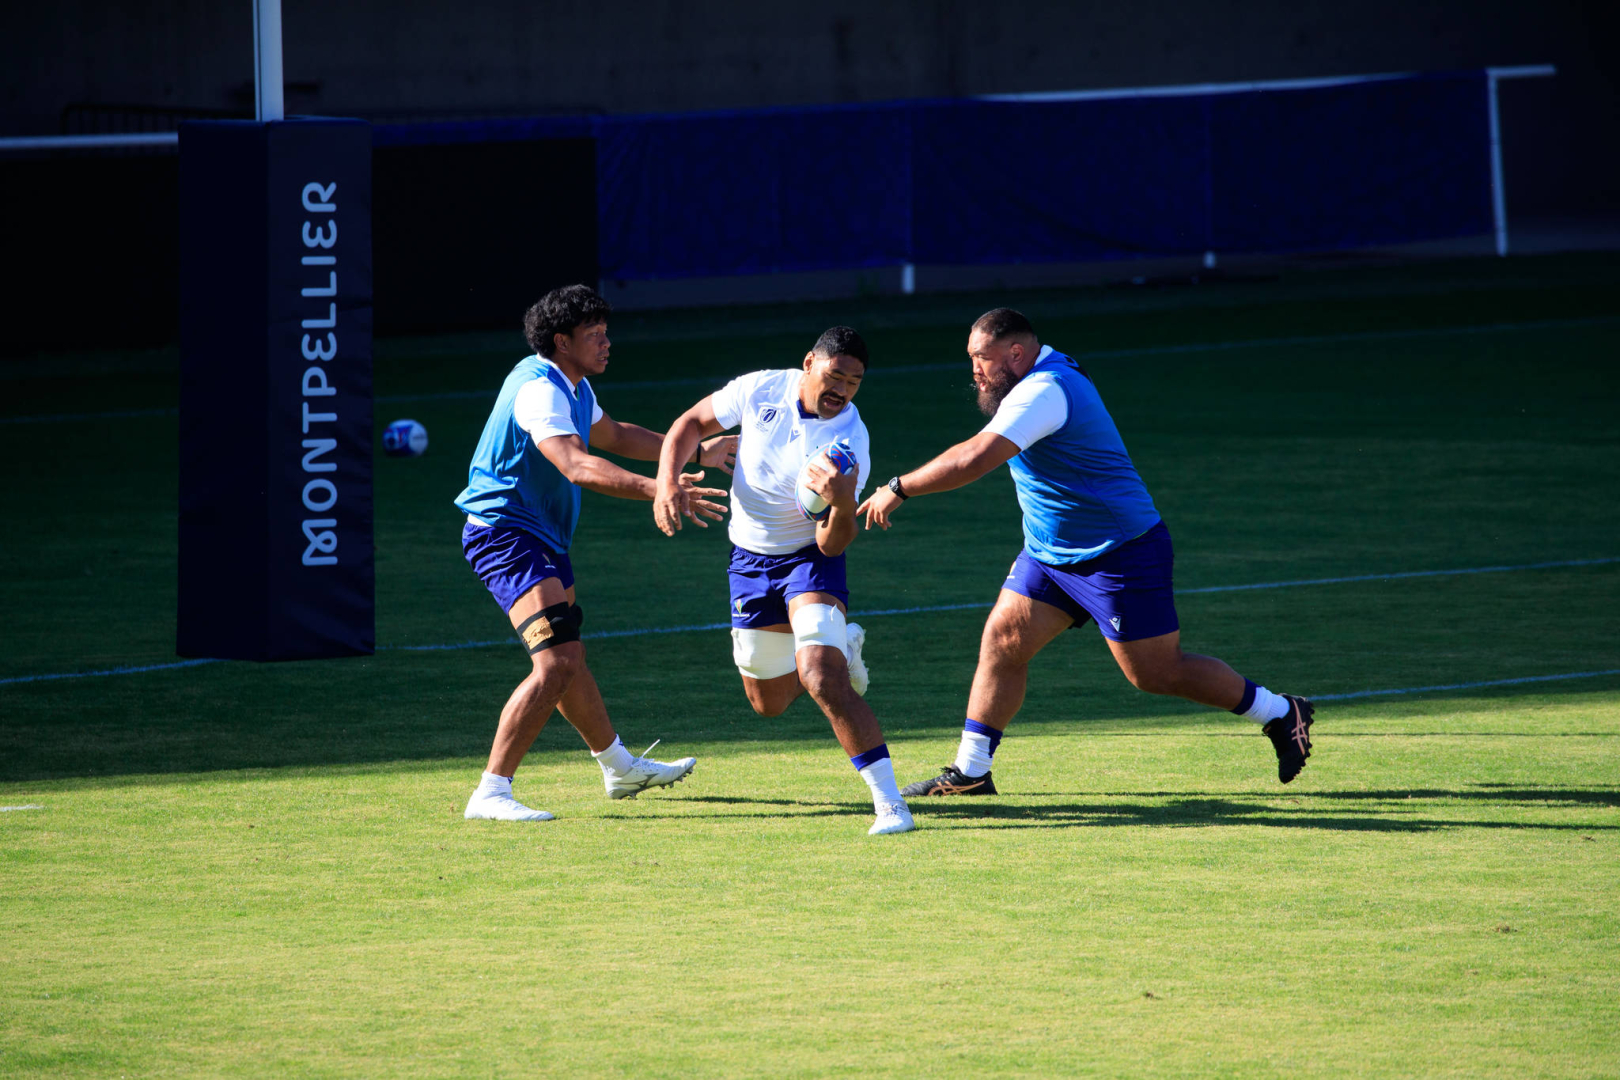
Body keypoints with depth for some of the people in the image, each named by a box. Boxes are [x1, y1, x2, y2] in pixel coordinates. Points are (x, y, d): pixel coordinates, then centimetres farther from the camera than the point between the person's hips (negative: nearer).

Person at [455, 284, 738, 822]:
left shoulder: (572, 387, 12)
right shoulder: (539, 390, -22)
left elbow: (613, 435, 32)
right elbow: (577, 466, -36)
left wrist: (696, 451, 31)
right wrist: (659, 490, -45)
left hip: (542, 536, 11)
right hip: (506, 531, -11)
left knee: (569, 657, 26)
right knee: (555, 663, -22)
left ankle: (620, 767, 44)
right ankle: (491, 793, -24)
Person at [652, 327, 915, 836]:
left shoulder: (850, 443, -22)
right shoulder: (762, 390, -13)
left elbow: (832, 545, -23)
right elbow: (690, 424, 2)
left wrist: (841, 506, -45)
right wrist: (667, 481, -14)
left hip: (810, 559, -5)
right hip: (751, 561, 5)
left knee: (823, 681, -27)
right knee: (769, 701, 14)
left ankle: (889, 801, -25)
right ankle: (838, 645, 46)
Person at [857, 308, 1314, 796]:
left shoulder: (1045, 392, -25)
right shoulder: (1052, 371, 7)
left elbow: (976, 458, -34)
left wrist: (898, 489, -28)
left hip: (1120, 553, -10)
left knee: (1157, 673, -2)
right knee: (1001, 642, -1)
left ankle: (1281, 713, 14)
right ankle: (970, 771, 3)